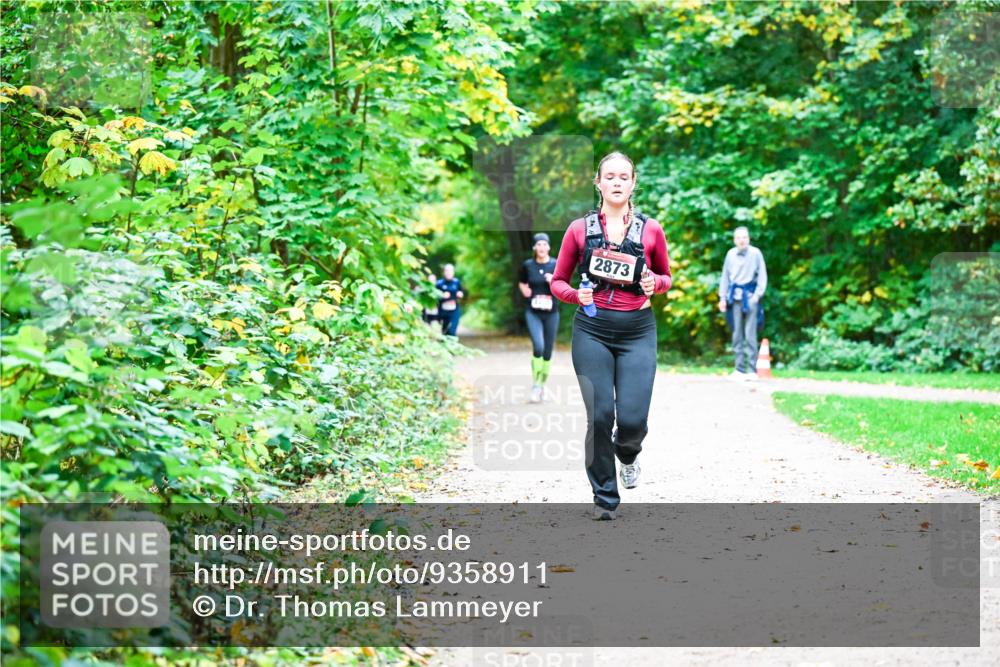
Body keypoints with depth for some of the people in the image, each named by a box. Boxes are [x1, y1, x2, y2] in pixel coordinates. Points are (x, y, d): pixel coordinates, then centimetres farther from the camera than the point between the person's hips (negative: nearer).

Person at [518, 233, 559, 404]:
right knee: (538, 346, -20)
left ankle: (542, 385, 24)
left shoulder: (556, 265, -2)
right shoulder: (527, 265, 1)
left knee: (547, 351, 6)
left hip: (551, 313, 1)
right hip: (533, 312, -1)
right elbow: (521, 282, 20)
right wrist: (524, 290, -1)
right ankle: (535, 385, -9)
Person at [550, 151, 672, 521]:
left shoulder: (650, 229, 3)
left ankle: (627, 453, 29)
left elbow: (666, 277, 17)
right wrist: (576, 294, -12)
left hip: (638, 331, 0)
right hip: (592, 330, 0)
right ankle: (604, 499, 12)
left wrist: (654, 283, -6)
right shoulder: (580, 228, 2)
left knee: (633, 418, -9)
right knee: (599, 416, -5)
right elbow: (557, 282, 9)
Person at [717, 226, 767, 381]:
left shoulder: (755, 253, -1)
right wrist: (722, 297, 10)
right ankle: (739, 369, 9)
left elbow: (762, 276, 0)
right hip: (735, 296, 4)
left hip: (750, 296, -4)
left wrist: (758, 294, -8)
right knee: (737, 334, 5)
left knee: (750, 334, -7)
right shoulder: (730, 254, 9)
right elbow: (725, 277, 14)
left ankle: (752, 369, -6)